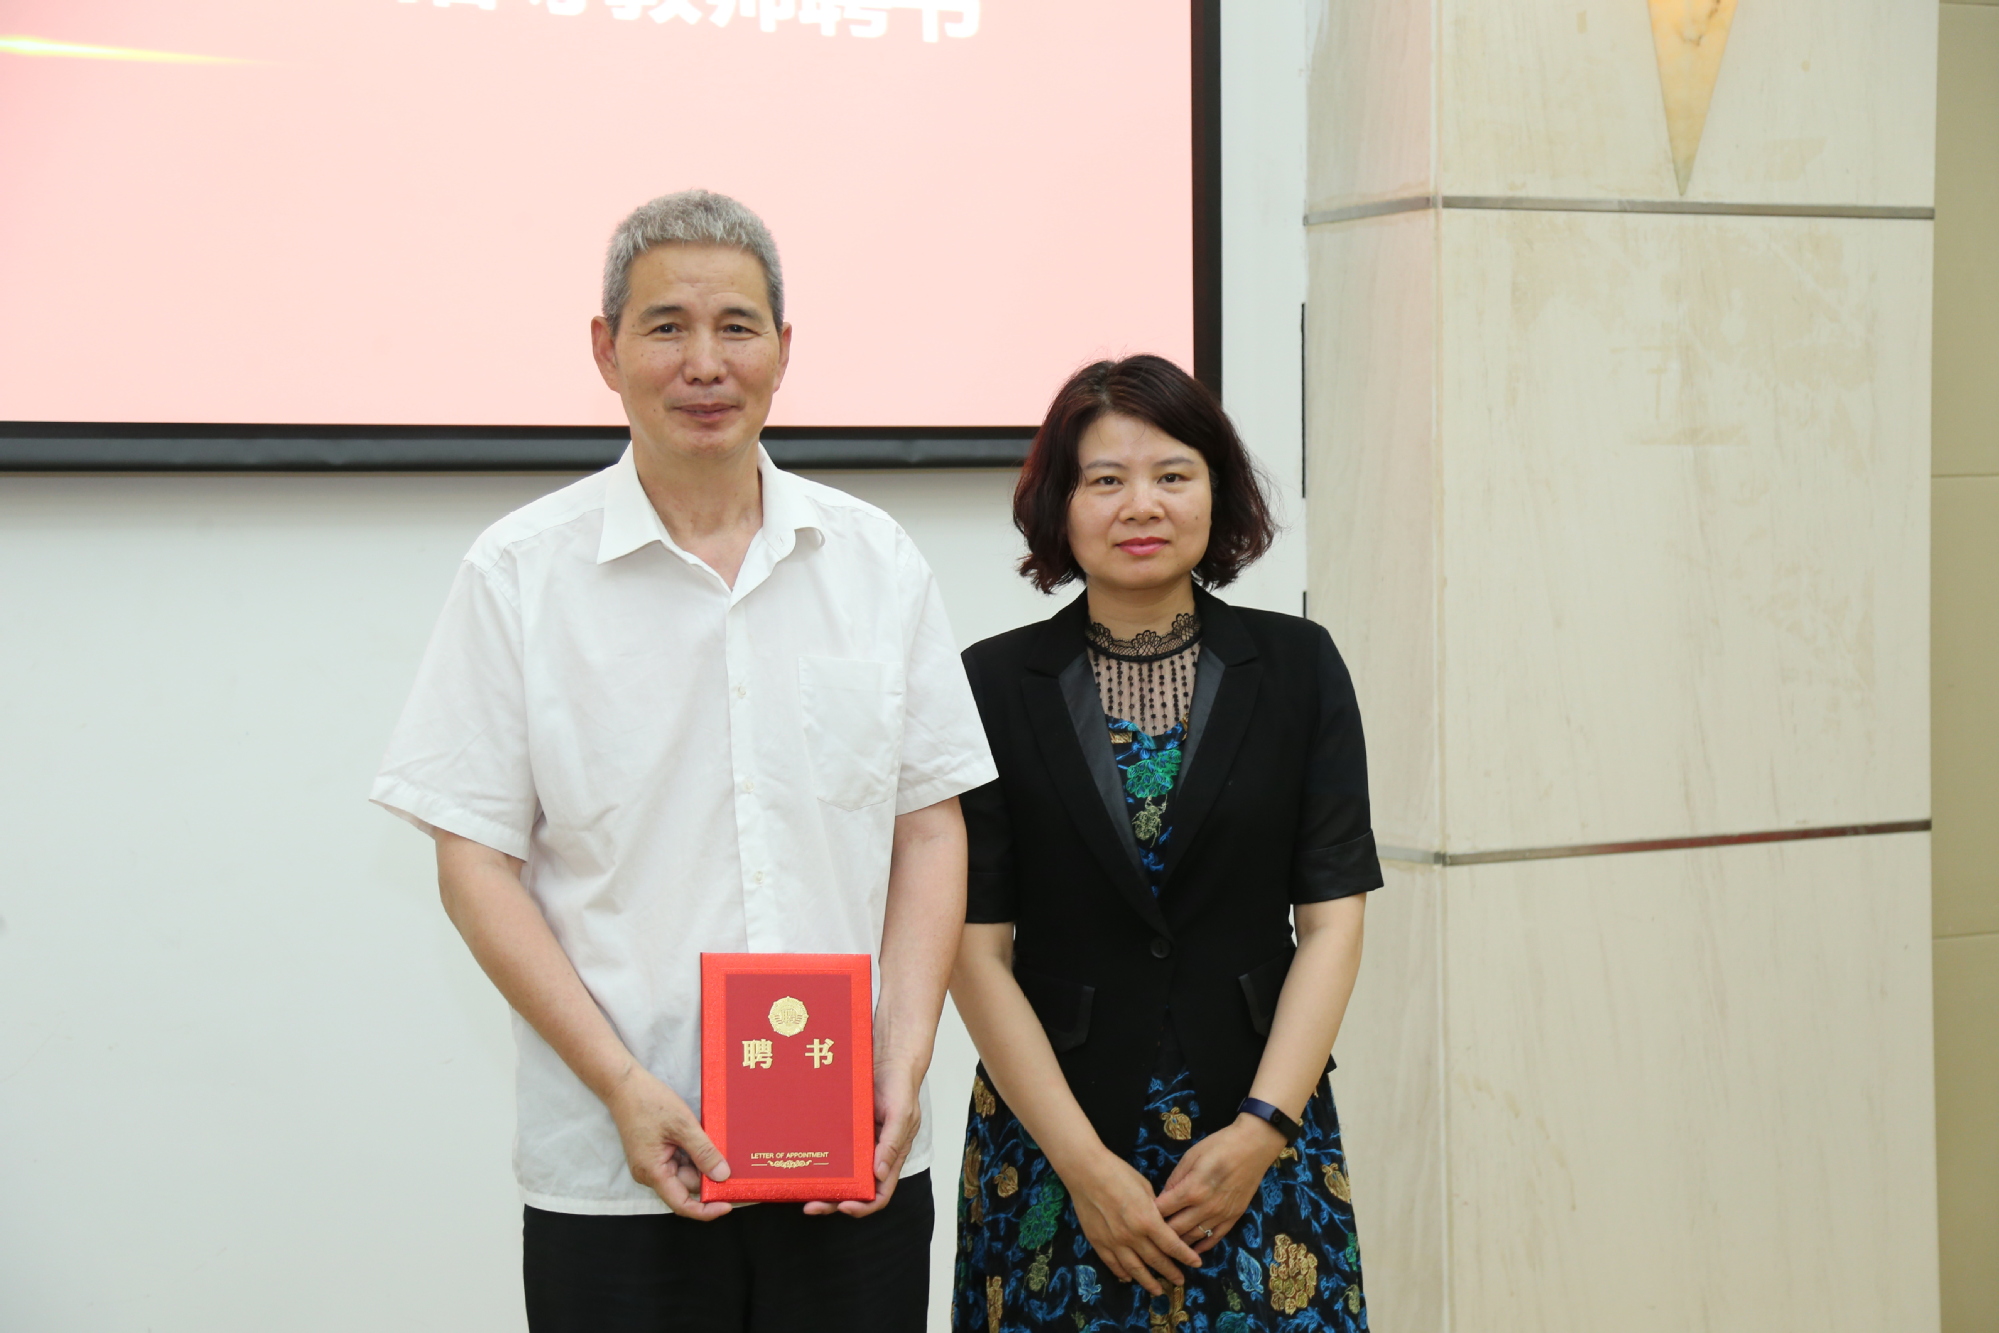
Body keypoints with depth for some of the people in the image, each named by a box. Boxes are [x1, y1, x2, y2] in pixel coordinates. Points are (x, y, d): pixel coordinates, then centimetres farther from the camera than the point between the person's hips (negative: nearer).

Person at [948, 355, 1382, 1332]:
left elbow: (1332, 919, 0)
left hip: (1260, 1130, 1)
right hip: (1051, 1144, -1)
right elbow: (976, 950, -4)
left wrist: (1263, 1127, -10)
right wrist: (1086, 1163, -11)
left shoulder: (1298, 668, 3)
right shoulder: (995, 685, -1)